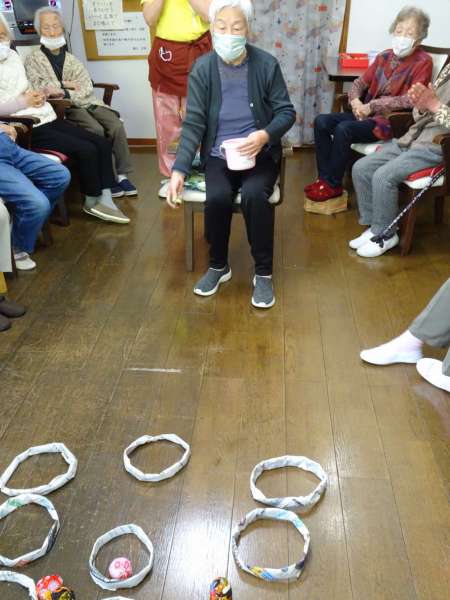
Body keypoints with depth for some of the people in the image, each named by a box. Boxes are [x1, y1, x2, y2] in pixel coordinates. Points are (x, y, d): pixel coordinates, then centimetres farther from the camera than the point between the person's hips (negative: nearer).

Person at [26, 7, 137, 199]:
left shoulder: (71, 59, 20)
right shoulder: (33, 59, 9)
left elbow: (87, 87, 5)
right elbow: (37, 86, -7)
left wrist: (65, 93, -12)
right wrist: (66, 84, -4)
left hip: (87, 102, 4)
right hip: (63, 108, -4)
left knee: (116, 125, -23)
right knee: (96, 129, -30)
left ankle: (121, 175, -18)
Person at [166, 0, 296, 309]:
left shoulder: (267, 64, -3)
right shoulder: (202, 68, -2)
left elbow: (286, 112, -1)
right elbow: (193, 123, -6)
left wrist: (265, 135, -23)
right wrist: (179, 170, -18)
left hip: (260, 153, -1)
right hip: (219, 155, 1)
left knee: (254, 195, -31)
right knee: (217, 197, -28)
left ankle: (263, 272, -11)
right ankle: (218, 266, -1)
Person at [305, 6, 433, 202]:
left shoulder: (423, 62, -7)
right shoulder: (384, 57, 11)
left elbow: (412, 100, -18)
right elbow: (360, 82, 15)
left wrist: (371, 106, -19)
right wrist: (355, 100, -9)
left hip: (392, 120, -7)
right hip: (367, 113, 7)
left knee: (343, 129, -29)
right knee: (321, 122, -11)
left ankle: (333, 185, -15)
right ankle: (324, 177, -9)